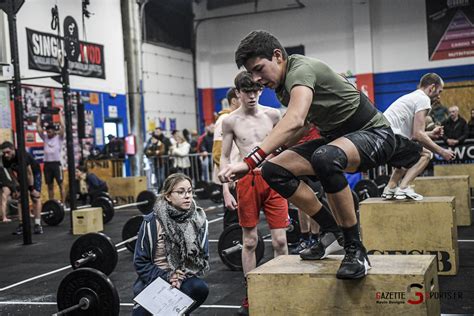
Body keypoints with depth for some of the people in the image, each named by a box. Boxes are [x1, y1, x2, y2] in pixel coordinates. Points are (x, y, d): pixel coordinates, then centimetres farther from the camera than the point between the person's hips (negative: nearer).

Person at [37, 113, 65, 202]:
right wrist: (39, 115, 14)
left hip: (56, 163, -4)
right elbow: (38, 127, 12)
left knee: (60, 184, 0)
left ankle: (63, 203, 1)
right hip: (47, 164, 5)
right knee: (50, 186, 9)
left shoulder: (59, 137, 2)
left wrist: (60, 114, -2)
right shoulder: (45, 137, 13)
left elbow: (62, 126, -9)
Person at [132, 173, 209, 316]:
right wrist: (166, 277, -22)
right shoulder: (152, 222, -15)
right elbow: (140, 262, -10)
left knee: (200, 288, -28)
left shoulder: (199, 220, -7)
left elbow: (202, 258, -3)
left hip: (184, 279, 2)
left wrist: (182, 277, -19)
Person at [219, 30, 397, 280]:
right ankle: (332, 231, 6)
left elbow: (294, 121, -42)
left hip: (373, 133, -9)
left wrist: (250, 161, -50)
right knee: (273, 170, -7)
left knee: (325, 158, -41)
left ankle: (355, 249, -25)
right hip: (336, 137, 9)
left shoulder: (301, 69, -23)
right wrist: (267, 156, 7)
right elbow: (300, 126, 22)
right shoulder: (283, 85, 6)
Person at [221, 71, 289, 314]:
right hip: (247, 180, 0)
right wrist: (226, 190, -2)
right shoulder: (230, 121, 1)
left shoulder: (273, 115, 3)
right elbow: (225, 157, 5)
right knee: (249, 241, 7)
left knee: (280, 240, -1)